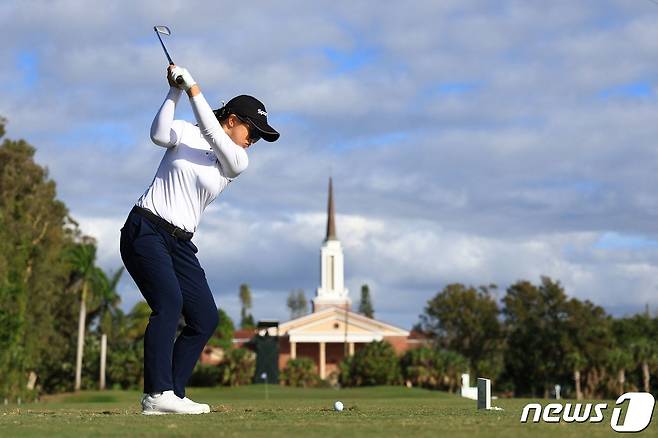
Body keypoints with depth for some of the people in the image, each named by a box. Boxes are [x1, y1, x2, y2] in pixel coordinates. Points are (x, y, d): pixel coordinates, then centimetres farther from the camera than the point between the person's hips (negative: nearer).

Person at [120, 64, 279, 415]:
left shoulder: (238, 162, 7)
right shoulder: (185, 132, 4)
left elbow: (211, 135, -11)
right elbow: (159, 135, -19)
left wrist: (192, 87, -16)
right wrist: (174, 93, -23)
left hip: (180, 244, 6)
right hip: (145, 230, -6)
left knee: (206, 318, -3)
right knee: (169, 302, -24)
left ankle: (170, 396, 1)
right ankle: (158, 394, -30)